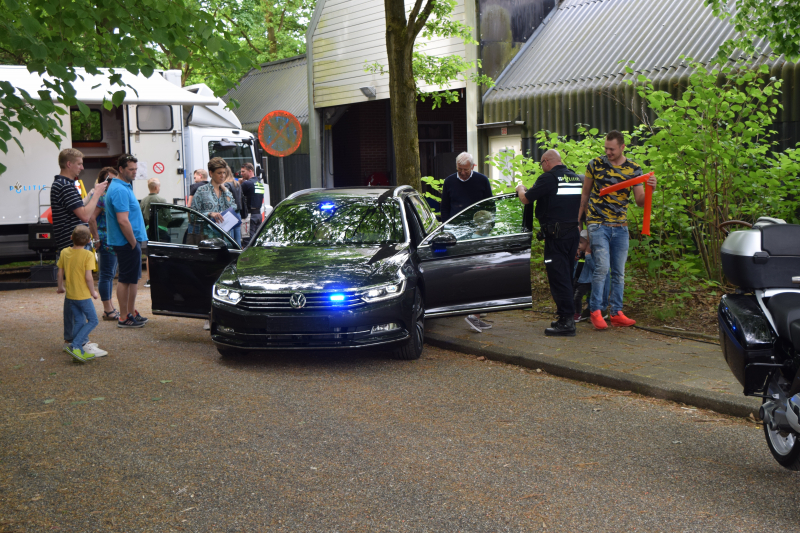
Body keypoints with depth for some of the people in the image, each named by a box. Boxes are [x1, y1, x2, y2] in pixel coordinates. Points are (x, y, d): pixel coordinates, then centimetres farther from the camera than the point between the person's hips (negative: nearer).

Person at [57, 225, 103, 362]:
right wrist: (93, 291, -5)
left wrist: (60, 287, 24)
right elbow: (88, 277, -19)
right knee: (92, 321, 5)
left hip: (70, 294, 6)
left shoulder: (64, 252, 0)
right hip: (83, 295, -6)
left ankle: (80, 351, 14)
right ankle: (74, 346, -7)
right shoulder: (88, 255, -16)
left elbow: (60, 273, 8)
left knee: (78, 322, 14)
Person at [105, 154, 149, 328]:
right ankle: (124, 317, 3)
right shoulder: (120, 190, -18)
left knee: (132, 278, 16)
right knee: (126, 279, -3)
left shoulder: (124, 187, 16)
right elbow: (123, 221, -24)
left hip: (128, 242, 10)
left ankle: (131, 313, 24)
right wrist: (133, 243, -17)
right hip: (127, 242, -10)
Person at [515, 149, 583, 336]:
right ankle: (567, 317, 19)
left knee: (557, 277, -5)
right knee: (567, 276, 14)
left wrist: (520, 189, 14)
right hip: (574, 233, 8)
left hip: (556, 235, -8)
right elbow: (583, 204, 20)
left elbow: (525, 199, -7)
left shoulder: (548, 178, -11)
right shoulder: (578, 178, 12)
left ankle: (566, 321, -8)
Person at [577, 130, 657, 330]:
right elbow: (585, 193, 11)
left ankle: (617, 313, 13)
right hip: (597, 224, -3)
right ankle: (595, 311, -4)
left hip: (620, 227, 3)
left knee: (619, 272, 5)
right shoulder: (595, 164, 0)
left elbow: (640, 201, 1)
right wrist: (578, 219, 12)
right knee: (602, 267, -14)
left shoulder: (633, 170, 3)